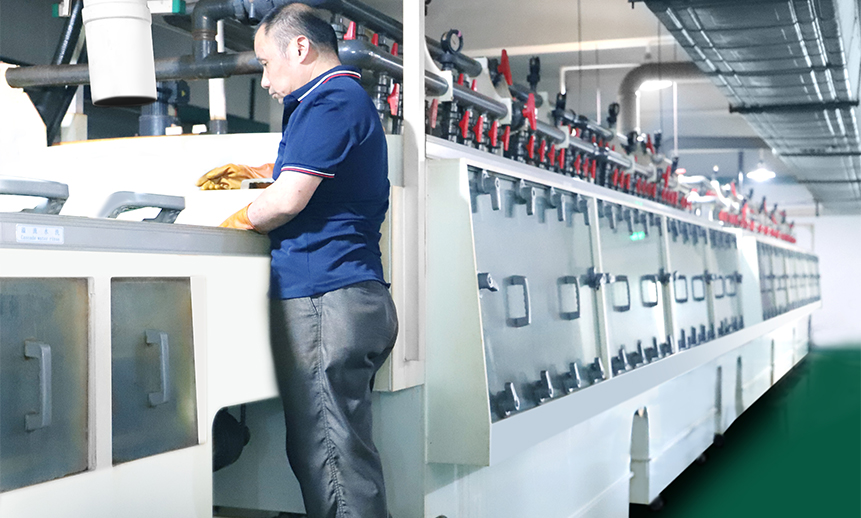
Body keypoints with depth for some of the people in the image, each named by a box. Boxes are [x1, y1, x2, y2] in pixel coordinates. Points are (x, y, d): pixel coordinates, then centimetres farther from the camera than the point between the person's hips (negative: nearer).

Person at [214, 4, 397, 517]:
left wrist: (238, 221, 4)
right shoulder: (352, 98, 24)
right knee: (332, 450, 11)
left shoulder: (332, 99, -8)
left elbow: (289, 199, -15)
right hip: (356, 300, 10)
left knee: (333, 456, -9)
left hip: (324, 298, -10)